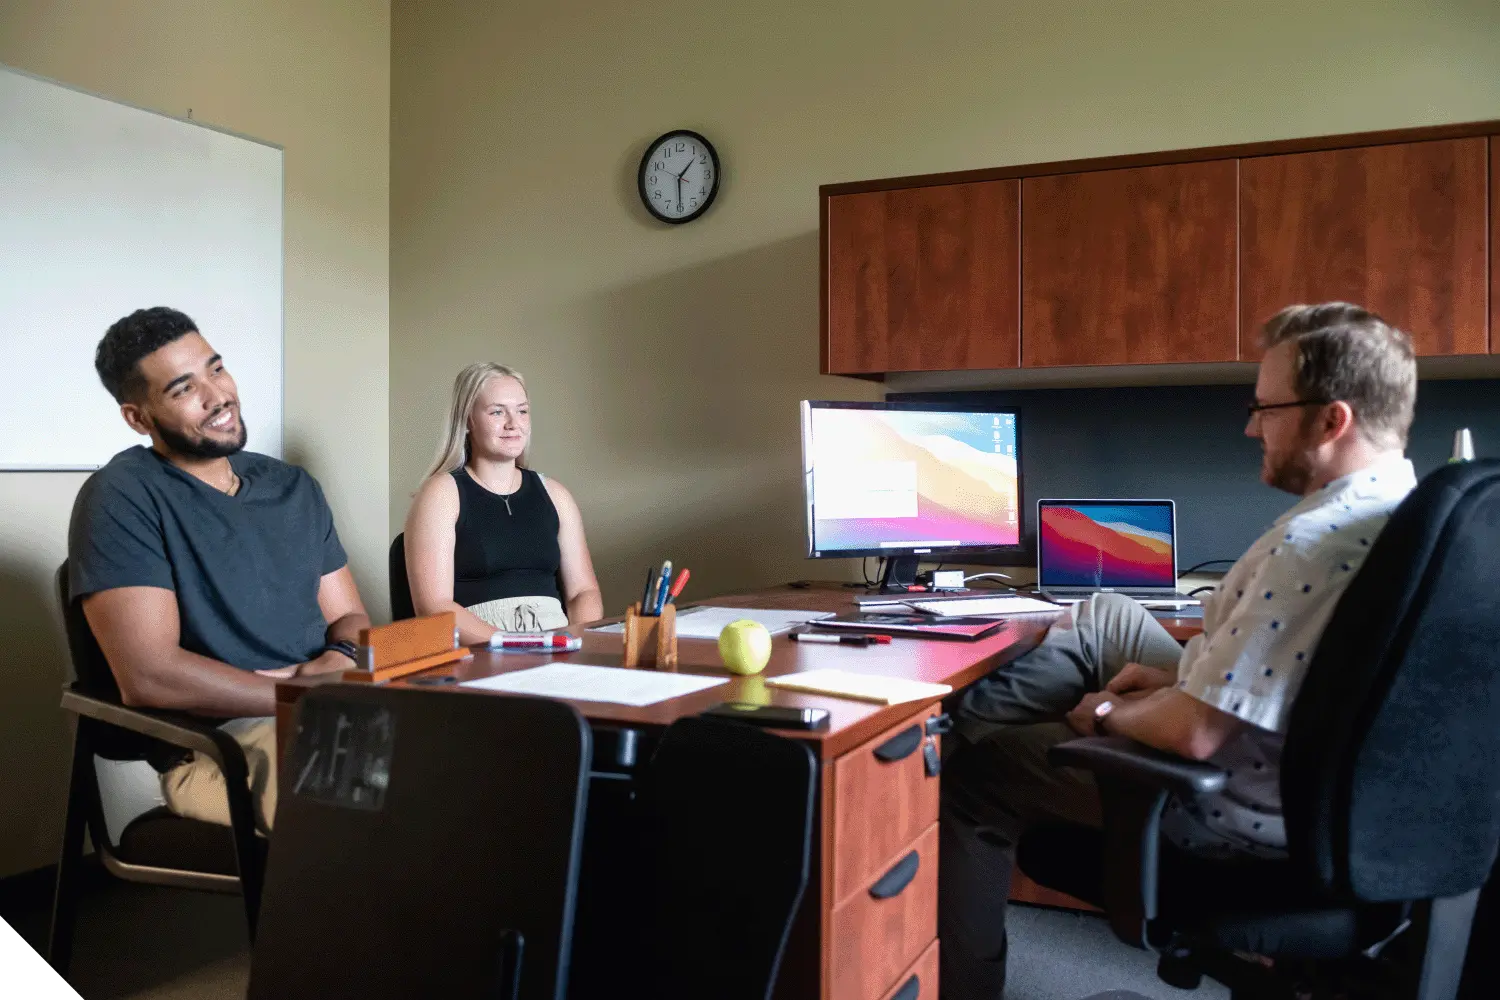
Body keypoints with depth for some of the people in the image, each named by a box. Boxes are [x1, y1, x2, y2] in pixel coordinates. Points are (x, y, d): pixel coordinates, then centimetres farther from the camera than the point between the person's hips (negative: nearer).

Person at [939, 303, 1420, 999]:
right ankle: (966, 707, 34)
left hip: (1241, 813, -9)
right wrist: (1179, 675, 5)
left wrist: (1106, 714, -11)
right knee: (1104, 616, 20)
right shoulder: (1402, 504, -1)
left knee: (970, 772, 5)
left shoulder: (1316, 543, -33)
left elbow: (1192, 733, -31)